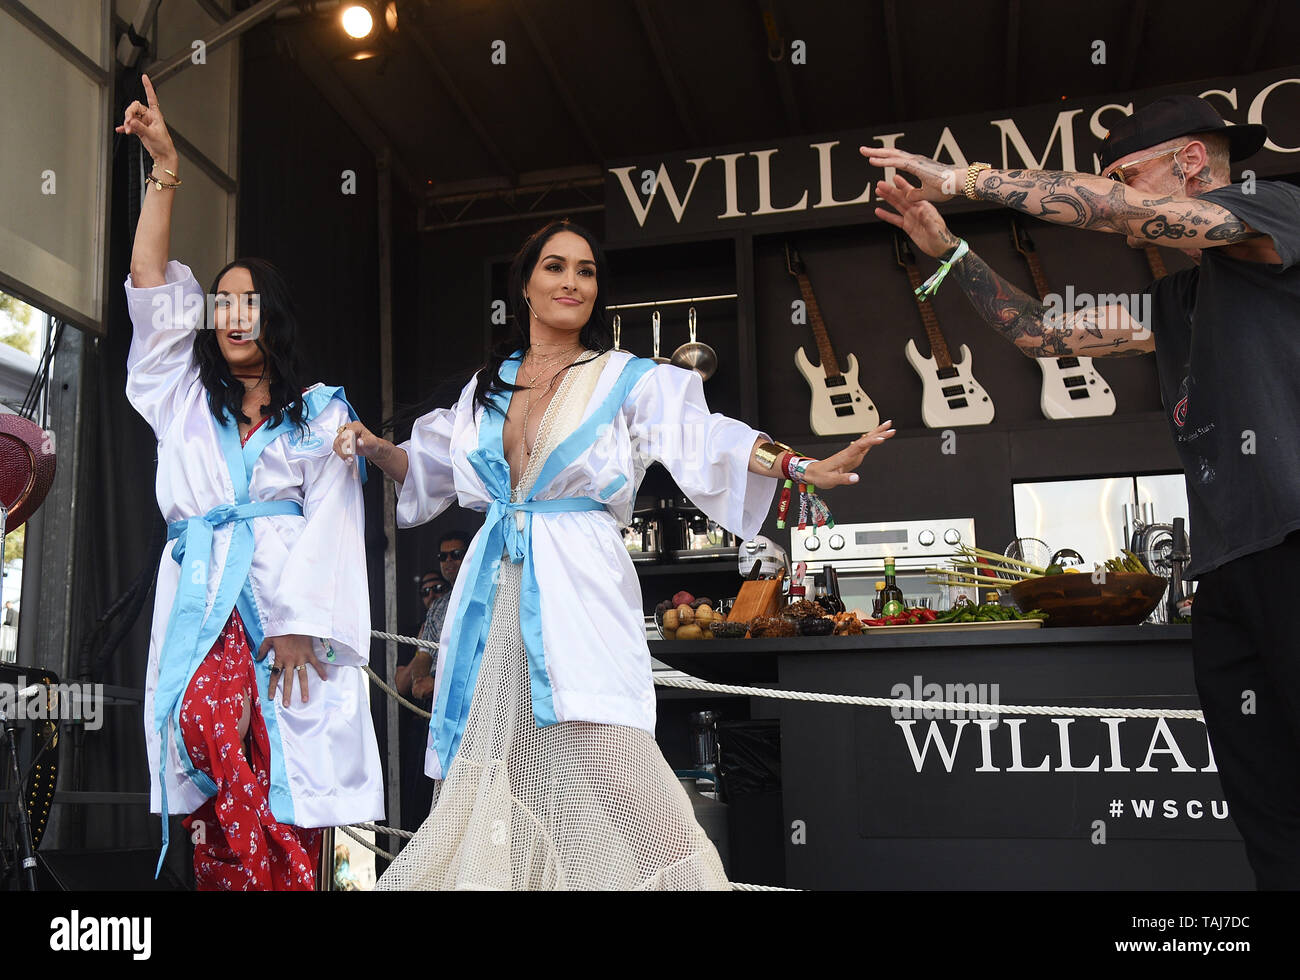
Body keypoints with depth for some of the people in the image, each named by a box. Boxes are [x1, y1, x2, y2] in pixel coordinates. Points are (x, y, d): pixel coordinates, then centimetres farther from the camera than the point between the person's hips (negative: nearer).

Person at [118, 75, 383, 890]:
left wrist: (301, 624, -11)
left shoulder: (322, 413, 12)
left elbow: (329, 519, 1)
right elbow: (153, 291, 15)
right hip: (203, 607, 2)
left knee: (288, 788, -13)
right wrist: (165, 173, 10)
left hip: (291, 606, -2)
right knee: (207, 727, -22)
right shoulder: (185, 402, 22)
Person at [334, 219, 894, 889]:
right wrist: (375, 448, 8)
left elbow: (705, 440, -10)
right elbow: (428, 463, 27)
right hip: (496, 596, 4)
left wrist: (799, 466, -24)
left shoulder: (629, 379, 3)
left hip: (581, 589, -4)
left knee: (602, 764, -14)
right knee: (491, 775, 5)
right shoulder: (487, 384, 16)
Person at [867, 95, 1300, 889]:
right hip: (1229, 564, 8)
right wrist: (946, 247, 18)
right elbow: (1042, 332, 25)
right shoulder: (1175, 303, 23)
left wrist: (960, 178, -8)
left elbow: (1116, 210, -13)